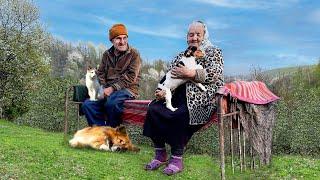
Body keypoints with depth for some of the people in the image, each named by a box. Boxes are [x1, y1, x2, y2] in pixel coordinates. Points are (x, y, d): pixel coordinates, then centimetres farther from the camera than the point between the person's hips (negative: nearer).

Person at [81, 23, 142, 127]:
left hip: (127, 89, -5)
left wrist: (112, 88, -18)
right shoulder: (107, 54, 17)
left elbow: (130, 77, -10)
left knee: (111, 102, -36)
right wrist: (103, 89, -4)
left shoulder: (134, 54, 0)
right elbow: (100, 73, 16)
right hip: (108, 90, 5)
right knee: (87, 105, -17)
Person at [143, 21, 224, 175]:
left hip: (201, 97, -5)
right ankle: (160, 154, -12)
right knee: (154, 108, -21)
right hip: (178, 95, 5)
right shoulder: (181, 56, 26)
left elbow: (214, 74, -6)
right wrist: (163, 91, -4)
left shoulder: (213, 52, 12)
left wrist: (189, 73, -15)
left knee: (180, 113, -34)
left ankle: (177, 159, -22)